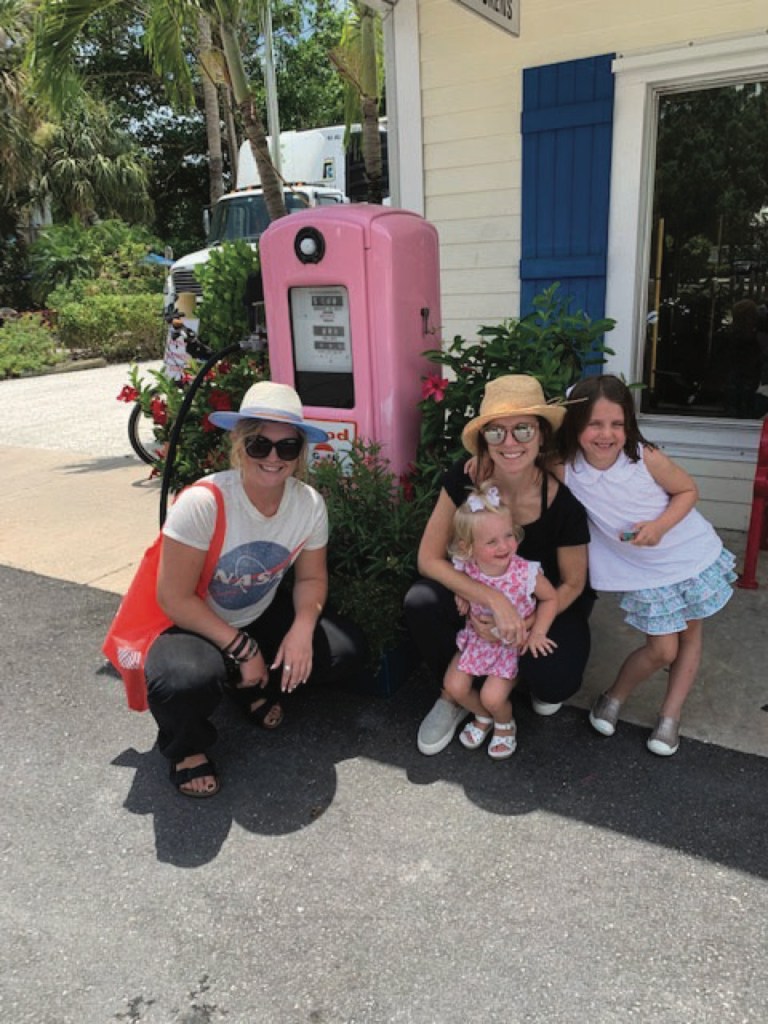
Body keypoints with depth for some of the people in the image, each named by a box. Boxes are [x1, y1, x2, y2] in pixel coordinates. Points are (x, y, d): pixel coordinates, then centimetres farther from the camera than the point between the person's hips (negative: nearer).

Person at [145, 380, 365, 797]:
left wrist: (302, 629, -20)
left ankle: (254, 687, 16)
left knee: (344, 650, -11)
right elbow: (175, 599, -24)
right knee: (186, 679, -37)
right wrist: (242, 649, -22)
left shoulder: (309, 504, -14)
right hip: (193, 625, -5)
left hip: (262, 615, 5)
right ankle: (185, 746, 2)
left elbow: (311, 578, -1)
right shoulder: (202, 503, -29)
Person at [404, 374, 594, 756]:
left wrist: (521, 625, -27)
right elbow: (429, 558, -20)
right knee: (420, 603, -27)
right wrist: (495, 600, -33)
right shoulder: (465, 478, -23)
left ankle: (543, 681, 12)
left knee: (553, 681, -29)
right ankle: (455, 694, 1)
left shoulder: (563, 500, -27)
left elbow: (572, 585, -12)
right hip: (480, 591, 2)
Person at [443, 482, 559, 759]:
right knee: (454, 686, -3)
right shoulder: (466, 570, -21)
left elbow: (550, 599, -11)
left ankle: (505, 725, 25)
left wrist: (537, 633, -17)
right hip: (478, 638, 3)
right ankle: (483, 717, 31)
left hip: (514, 643, -3)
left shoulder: (526, 573, -29)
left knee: (493, 697, -13)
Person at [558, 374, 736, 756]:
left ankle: (670, 716, 30)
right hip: (646, 573, -1)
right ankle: (614, 697, 27)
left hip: (694, 555, 1)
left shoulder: (645, 458, -22)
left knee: (690, 635, 12)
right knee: (662, 650, 0)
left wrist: (659, 526, -23)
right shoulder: (567, 469, -20)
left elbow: (688, 490, -9)